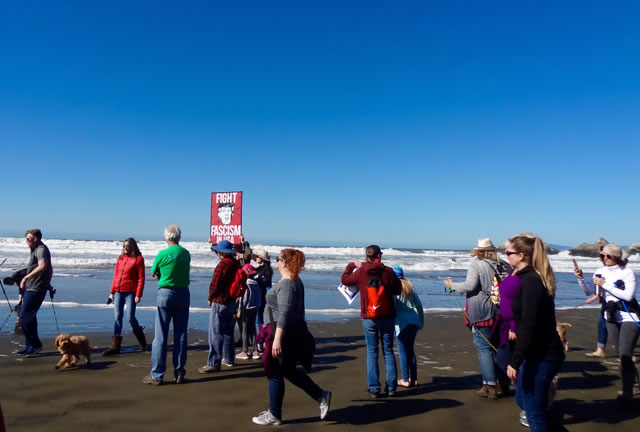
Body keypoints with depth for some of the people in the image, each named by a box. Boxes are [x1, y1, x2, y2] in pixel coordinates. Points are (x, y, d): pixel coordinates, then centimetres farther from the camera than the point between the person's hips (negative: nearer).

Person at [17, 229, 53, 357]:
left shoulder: (41, 249, -13)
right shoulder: (37, 249, 20)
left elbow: (42, 266, -31)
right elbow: (50, 268, 28)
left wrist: (26, 277, -30)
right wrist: (47, 283, 29)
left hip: (36, 289, -11)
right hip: (31, 288, 11)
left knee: (25, 316, -9)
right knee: (29, 316, 13)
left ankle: (36, 345, -1)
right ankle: (30, 346, 20)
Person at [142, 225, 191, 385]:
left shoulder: (162, 254, -10)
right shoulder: (186, 253, 2)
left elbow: (153, 273, 4)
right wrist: (165, 275, 9)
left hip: (166, 294, -3)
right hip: (183, 294, 4)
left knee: (161, 336, 3)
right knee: (181, 335, 8)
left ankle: (157, 375, 8)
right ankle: (179, 373, 14)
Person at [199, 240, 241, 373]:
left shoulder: (223, 264, -18)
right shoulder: (236, 264, 6)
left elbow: (215, 284, -16)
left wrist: (210, 298, -1)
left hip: (219, 302, -8)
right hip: (232, 302, 8)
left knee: (215, 333, -4)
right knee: (228, 332, 18)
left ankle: (214, 363, -3)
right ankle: (229, 359, 29)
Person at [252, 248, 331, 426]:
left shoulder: (285, 284, -19)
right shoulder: (296, 281, 11)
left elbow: (284, 314, -26)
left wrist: (277, 339, -27)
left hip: (284, 332, -10)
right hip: (296, 330, 10)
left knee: (275, 373, 5)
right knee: (289, 371, 19)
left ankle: (274, 415, 19)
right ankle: (321, 396, 20)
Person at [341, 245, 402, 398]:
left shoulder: (360, 272, -7)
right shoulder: (388, 271, -9)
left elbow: (344, 279, 10)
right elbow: (398, 290, 1)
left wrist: (351, 266, 26)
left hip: (369, 318, 0)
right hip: (387, 316, 0)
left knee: (372, 352, 7)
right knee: (388, 351, 11)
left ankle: (374, 389, 9)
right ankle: (391, 387, 16)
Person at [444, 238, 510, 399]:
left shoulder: (476, 265, -11)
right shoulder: (503, 265, 7)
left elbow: (469, 286, -19)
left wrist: (452, 285, -4)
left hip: (482, 313, -6)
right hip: (500, 312, 7)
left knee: (484, 347, 0)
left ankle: (490, 386, 0)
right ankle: (501, 382, 25)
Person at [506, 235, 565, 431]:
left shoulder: (530, 281, -21)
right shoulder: (531, 277, 9)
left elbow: (529, 326, -25)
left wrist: (515, 362, -23)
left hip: (542, 355, -10)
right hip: (539, 353, 10)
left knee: (534, 411, 1)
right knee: (523, 400, 21)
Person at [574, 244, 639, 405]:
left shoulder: (627, 272, -14)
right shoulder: (601, 272, 0)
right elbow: (589, 291, -4)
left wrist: (605, 285, -22)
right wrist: (581, 279, -21)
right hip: (611, 317, 5)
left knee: (625, 355, -12)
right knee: (621, 355, 16)